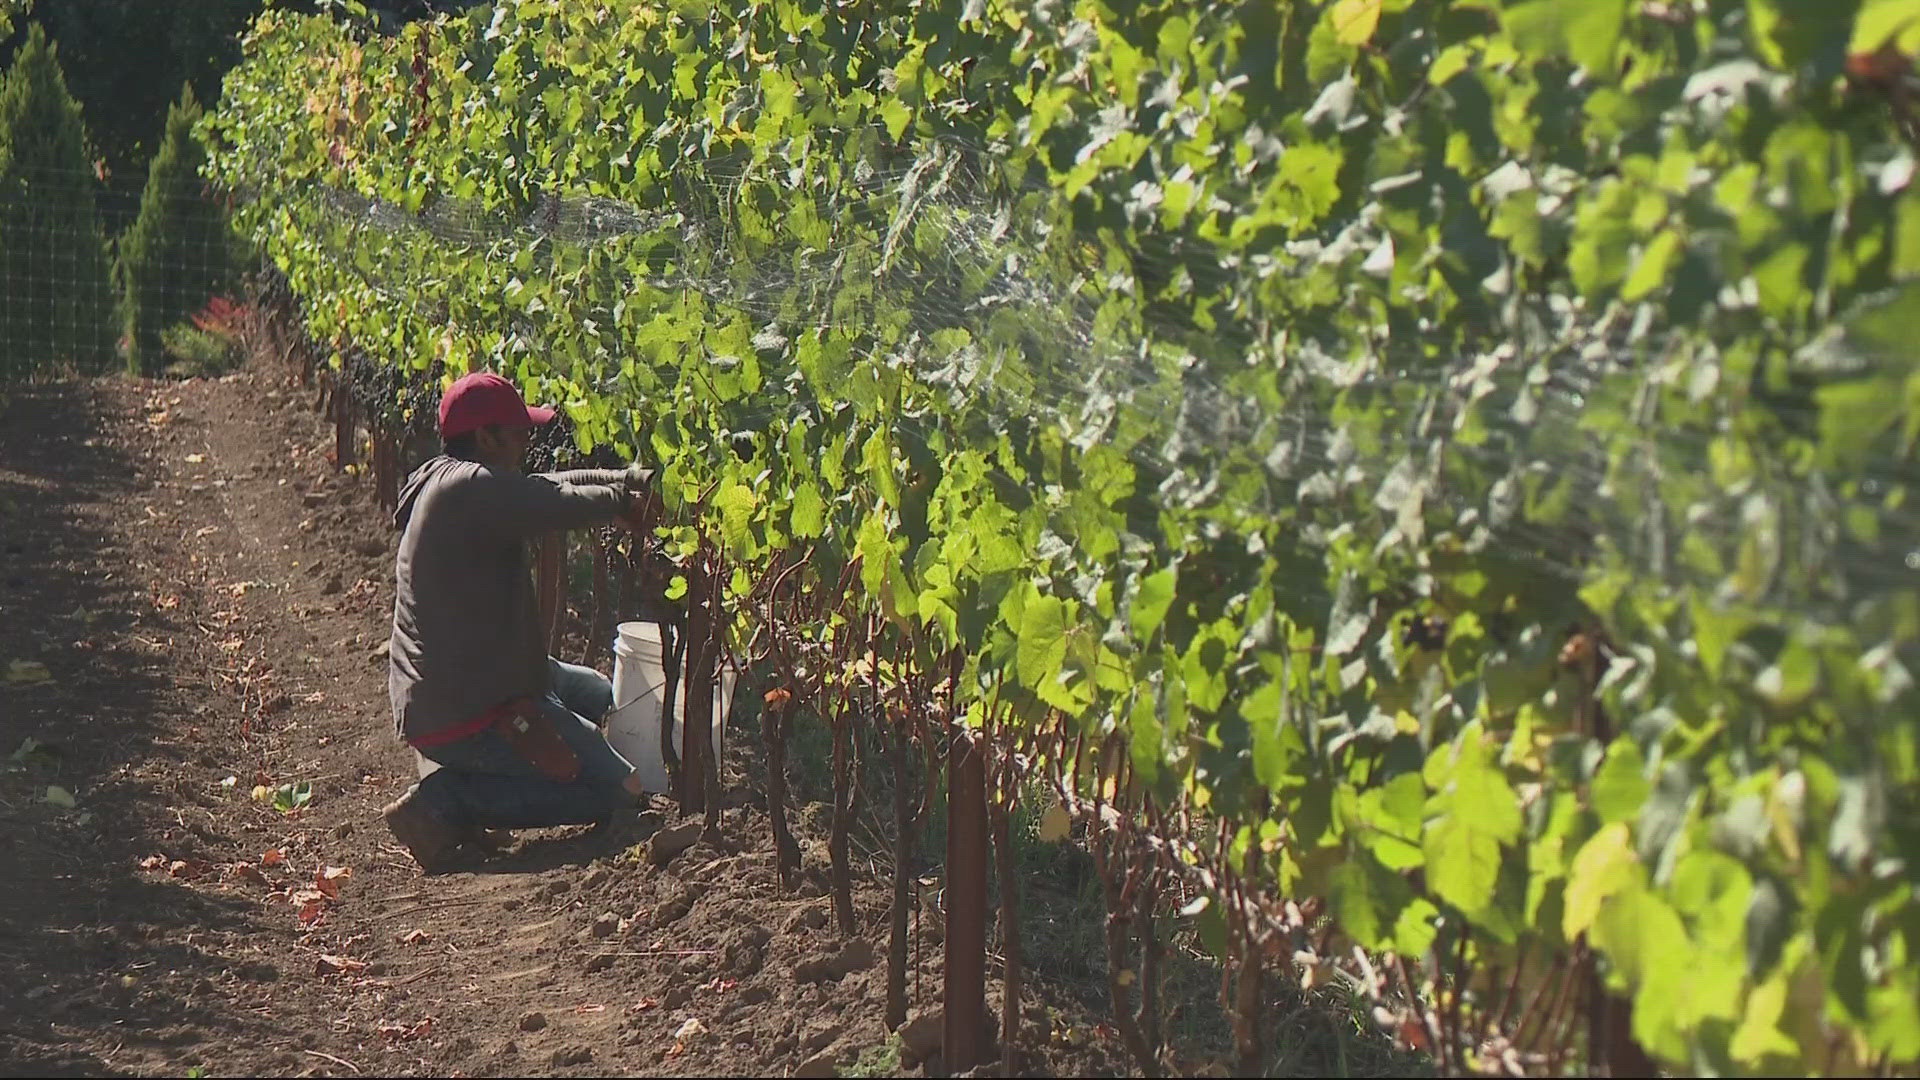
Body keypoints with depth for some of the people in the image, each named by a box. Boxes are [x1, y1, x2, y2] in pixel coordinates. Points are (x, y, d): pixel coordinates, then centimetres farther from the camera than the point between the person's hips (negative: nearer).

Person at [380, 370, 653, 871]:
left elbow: (548, 486, 13)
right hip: (468, 715, -11)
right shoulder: (472, 489, -22)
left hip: (431, 694, 11)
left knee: (597, 692, 31)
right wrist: (626, 496, -7)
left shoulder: (441, 482, 10)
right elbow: (563, 505, -28)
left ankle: (469, 780, 12)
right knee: (617, 789, -5)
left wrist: (627, 479, 0)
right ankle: (445, 801, -9)